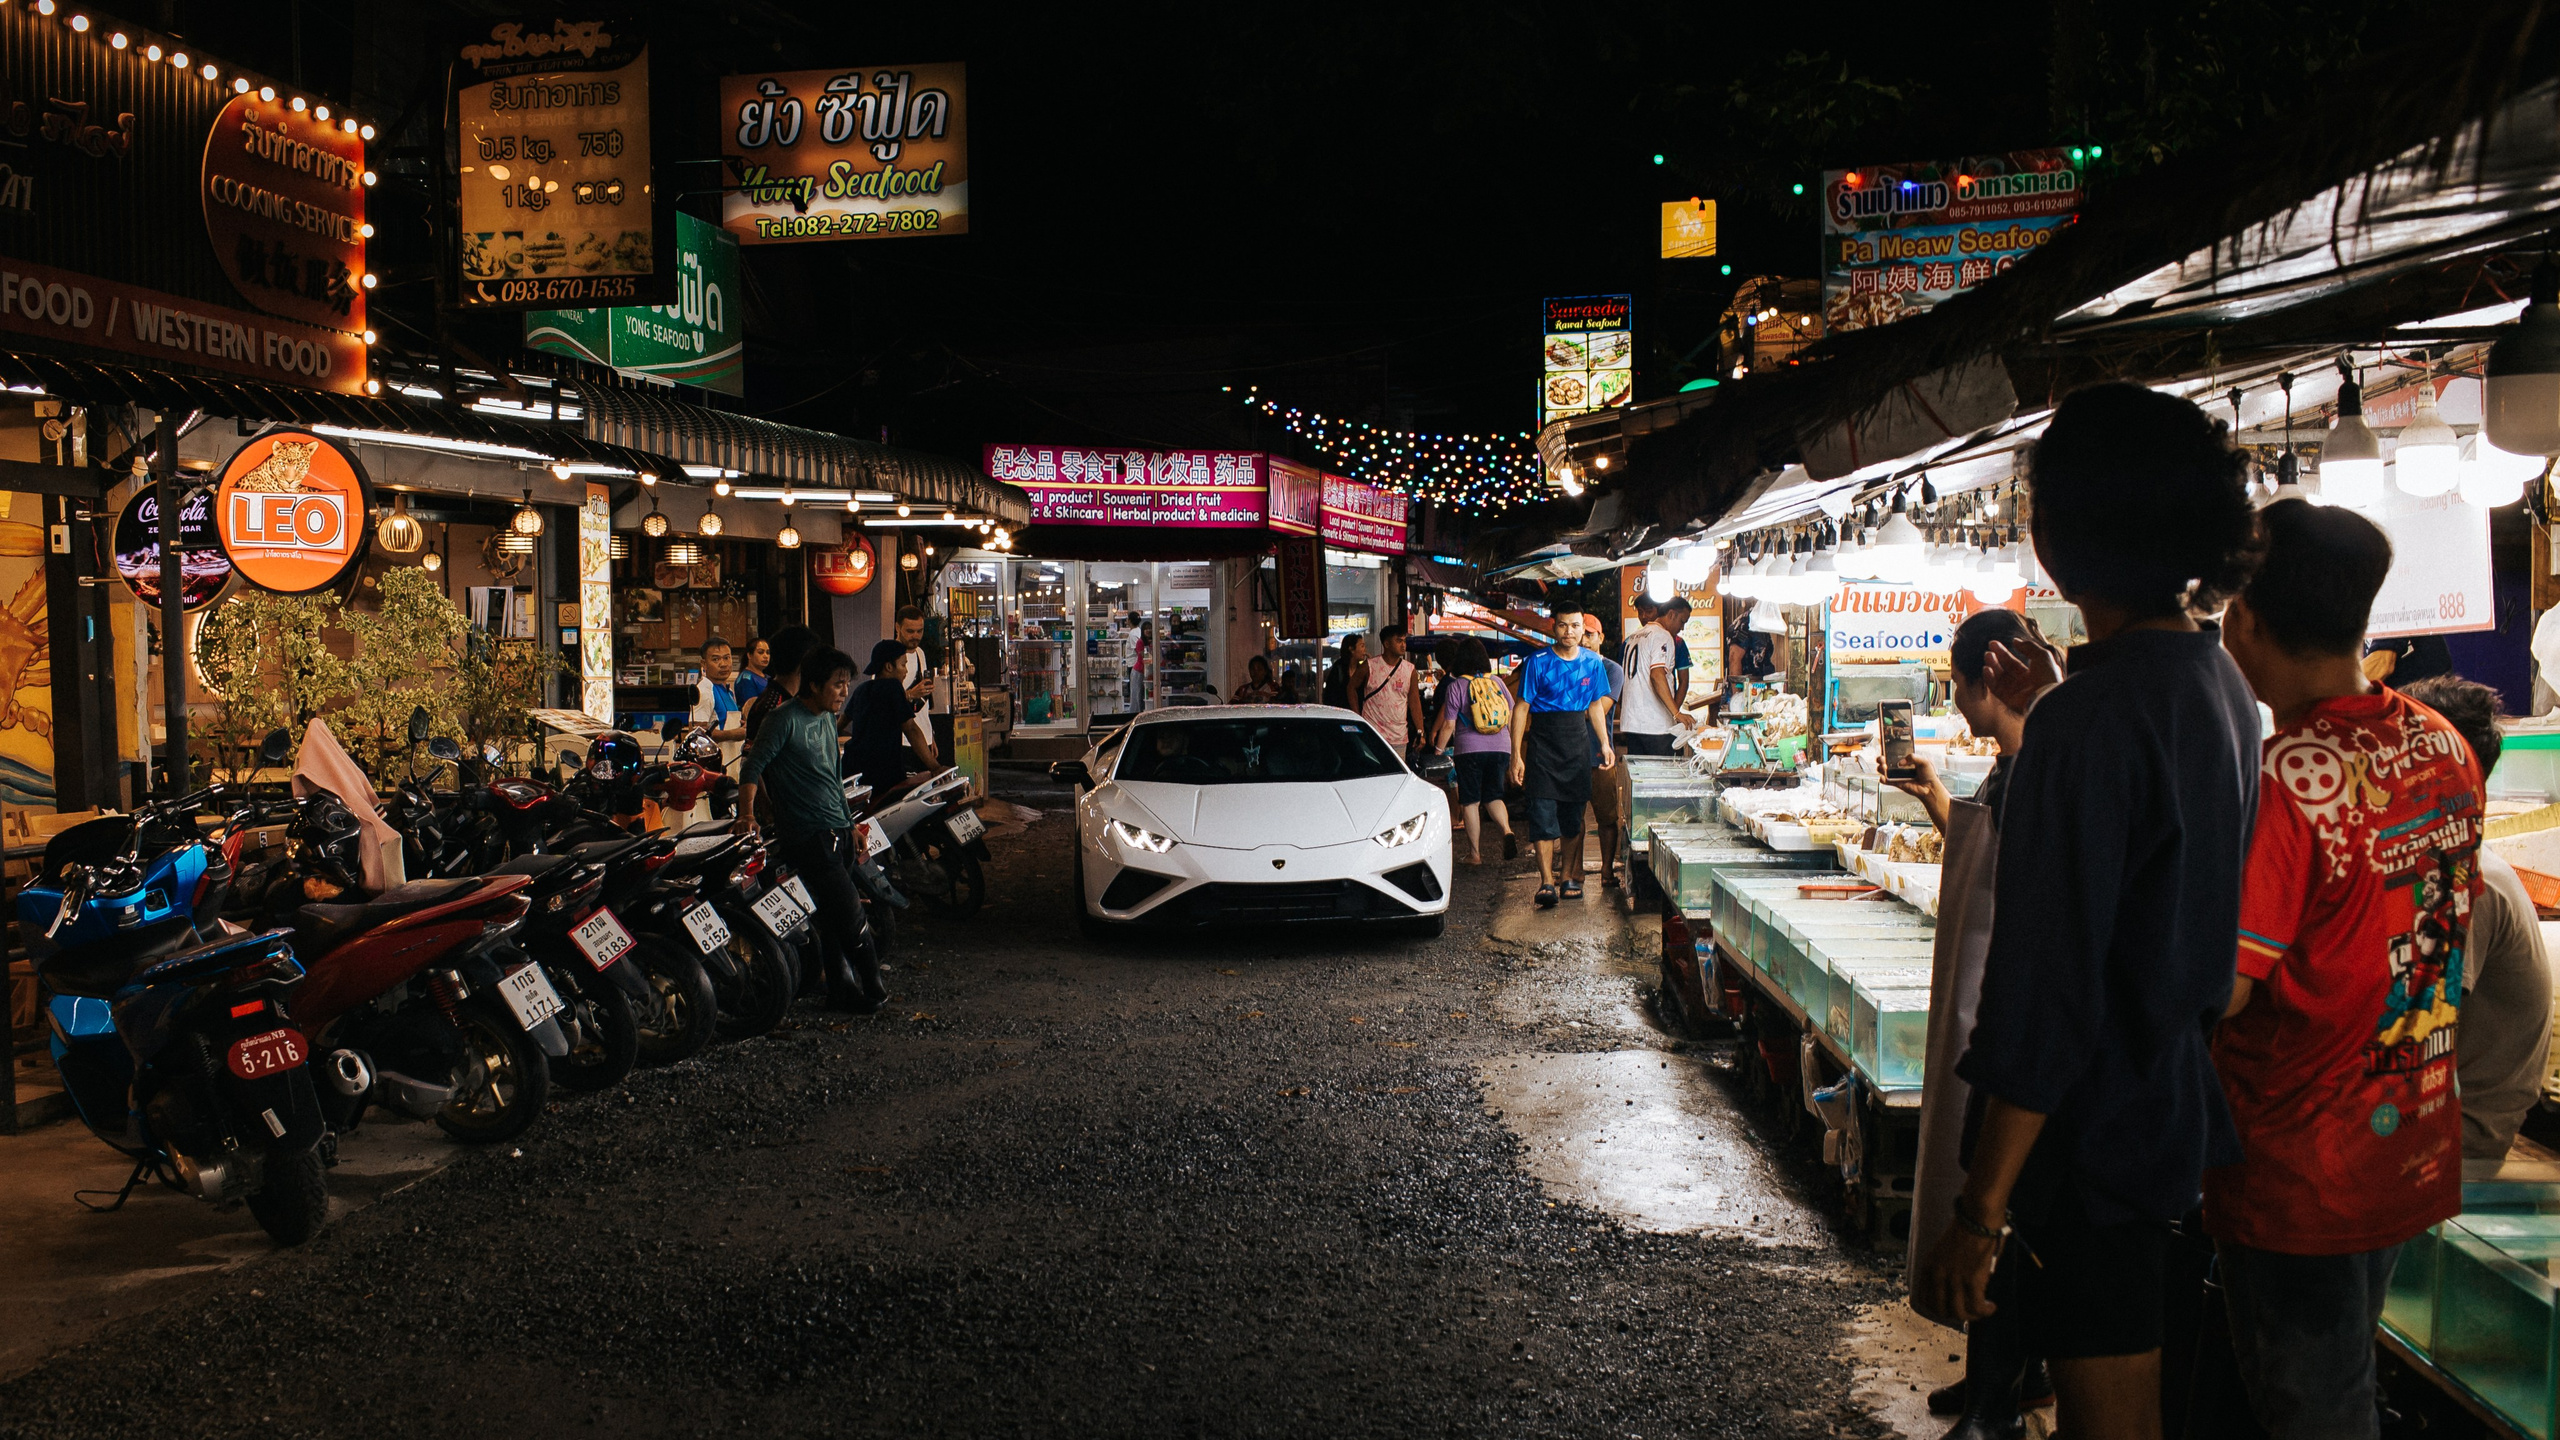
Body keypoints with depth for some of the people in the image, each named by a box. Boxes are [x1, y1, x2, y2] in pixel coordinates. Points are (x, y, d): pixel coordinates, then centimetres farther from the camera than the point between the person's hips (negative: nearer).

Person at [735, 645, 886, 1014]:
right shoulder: (784, 718, -10)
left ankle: (843, 990, 20)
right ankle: (872, 987, 3)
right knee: (850, 914, -9)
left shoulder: (827, 719, 16)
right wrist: (747, 814, -23)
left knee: (834, 916, 13)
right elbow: (753, 767, -12)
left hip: (837, 831, 8)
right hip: (808, 835, -8)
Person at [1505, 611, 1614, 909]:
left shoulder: (1592, 663, 6)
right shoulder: (1538, 662, -6)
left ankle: (1571, 876, 19)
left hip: (1578, 743, 4)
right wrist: (1516, 755, -11)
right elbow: (1522, 708, -6)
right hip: (1542, 744, -4)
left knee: (1573, 813, 8)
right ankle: (1547, 882, -12)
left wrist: (1604, 744, 9)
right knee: (1543, 813, -10)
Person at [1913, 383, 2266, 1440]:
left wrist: (1979, 1212, -22)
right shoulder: (2215, 678, 4)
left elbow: (2045, 998, -27)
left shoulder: (2094, 718, -25)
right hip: (2180, 1104, 9)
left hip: (2094, 1132, -9)